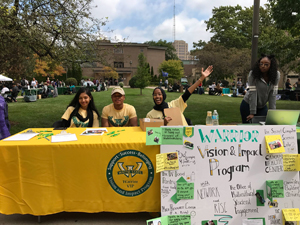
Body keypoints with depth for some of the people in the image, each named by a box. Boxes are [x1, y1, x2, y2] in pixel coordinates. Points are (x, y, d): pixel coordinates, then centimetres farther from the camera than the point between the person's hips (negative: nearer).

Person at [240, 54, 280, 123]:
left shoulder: (276, 75, -11)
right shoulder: (253, 74, -20)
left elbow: (273, 94, -11)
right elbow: (252, 93, -23)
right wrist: (252, 113, -24)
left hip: (263, 106, 3)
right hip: (248, 105, -3)